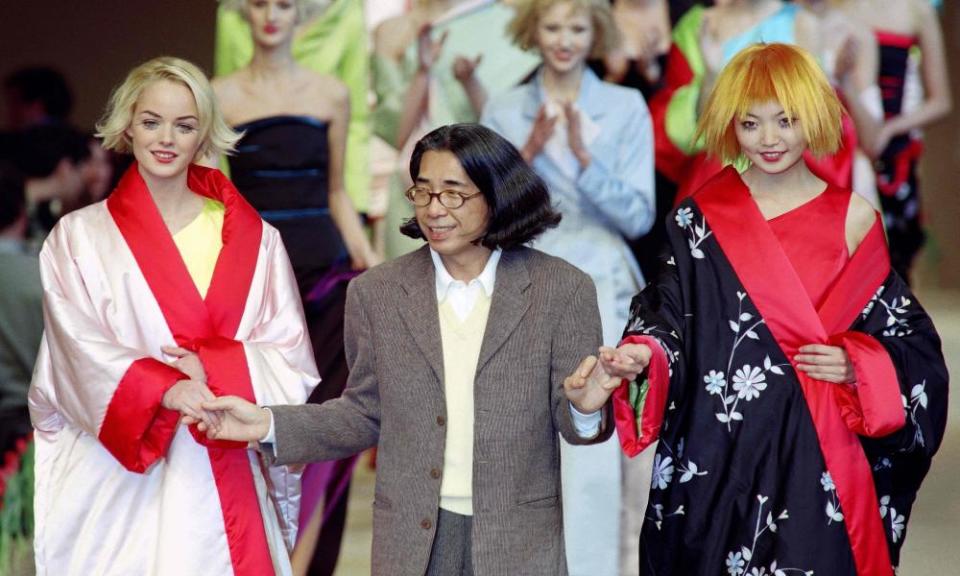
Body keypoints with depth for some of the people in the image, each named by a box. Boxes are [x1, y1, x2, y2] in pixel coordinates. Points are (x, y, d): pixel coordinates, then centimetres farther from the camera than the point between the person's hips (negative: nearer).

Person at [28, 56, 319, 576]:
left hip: (223, 486, 1)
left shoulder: (254, 240, 9)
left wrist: (214, 368, -14)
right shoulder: (78, 237, 5)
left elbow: (293, 363, 4)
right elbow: (83, 358, -7)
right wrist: (166, 390, -23)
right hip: (116, 489, -1)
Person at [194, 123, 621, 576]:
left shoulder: (562, 289, -3)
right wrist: (269, 424, -4)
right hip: (412, 540, 2)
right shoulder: (376, 292, 3)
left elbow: (569, 420, -2)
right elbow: (367, 414, 8)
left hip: (521, 540, -1)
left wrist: (584, 408, -24)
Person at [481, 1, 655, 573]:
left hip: (602, 287, -2)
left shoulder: (626, 107, 1)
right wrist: (528, 153, -11)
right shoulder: (504, 111, 7)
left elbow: (639, 216, -3)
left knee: (592, 449, -10)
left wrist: (584, 157, -15)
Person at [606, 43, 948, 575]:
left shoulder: (852, 219, 4)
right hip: (717, 456, 0)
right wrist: (643, 353, -21)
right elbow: (670, 315, -1)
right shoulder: (700, 216, 4)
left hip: (818, 452, 0)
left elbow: (908, 339, 9)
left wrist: (857, 368, -9)